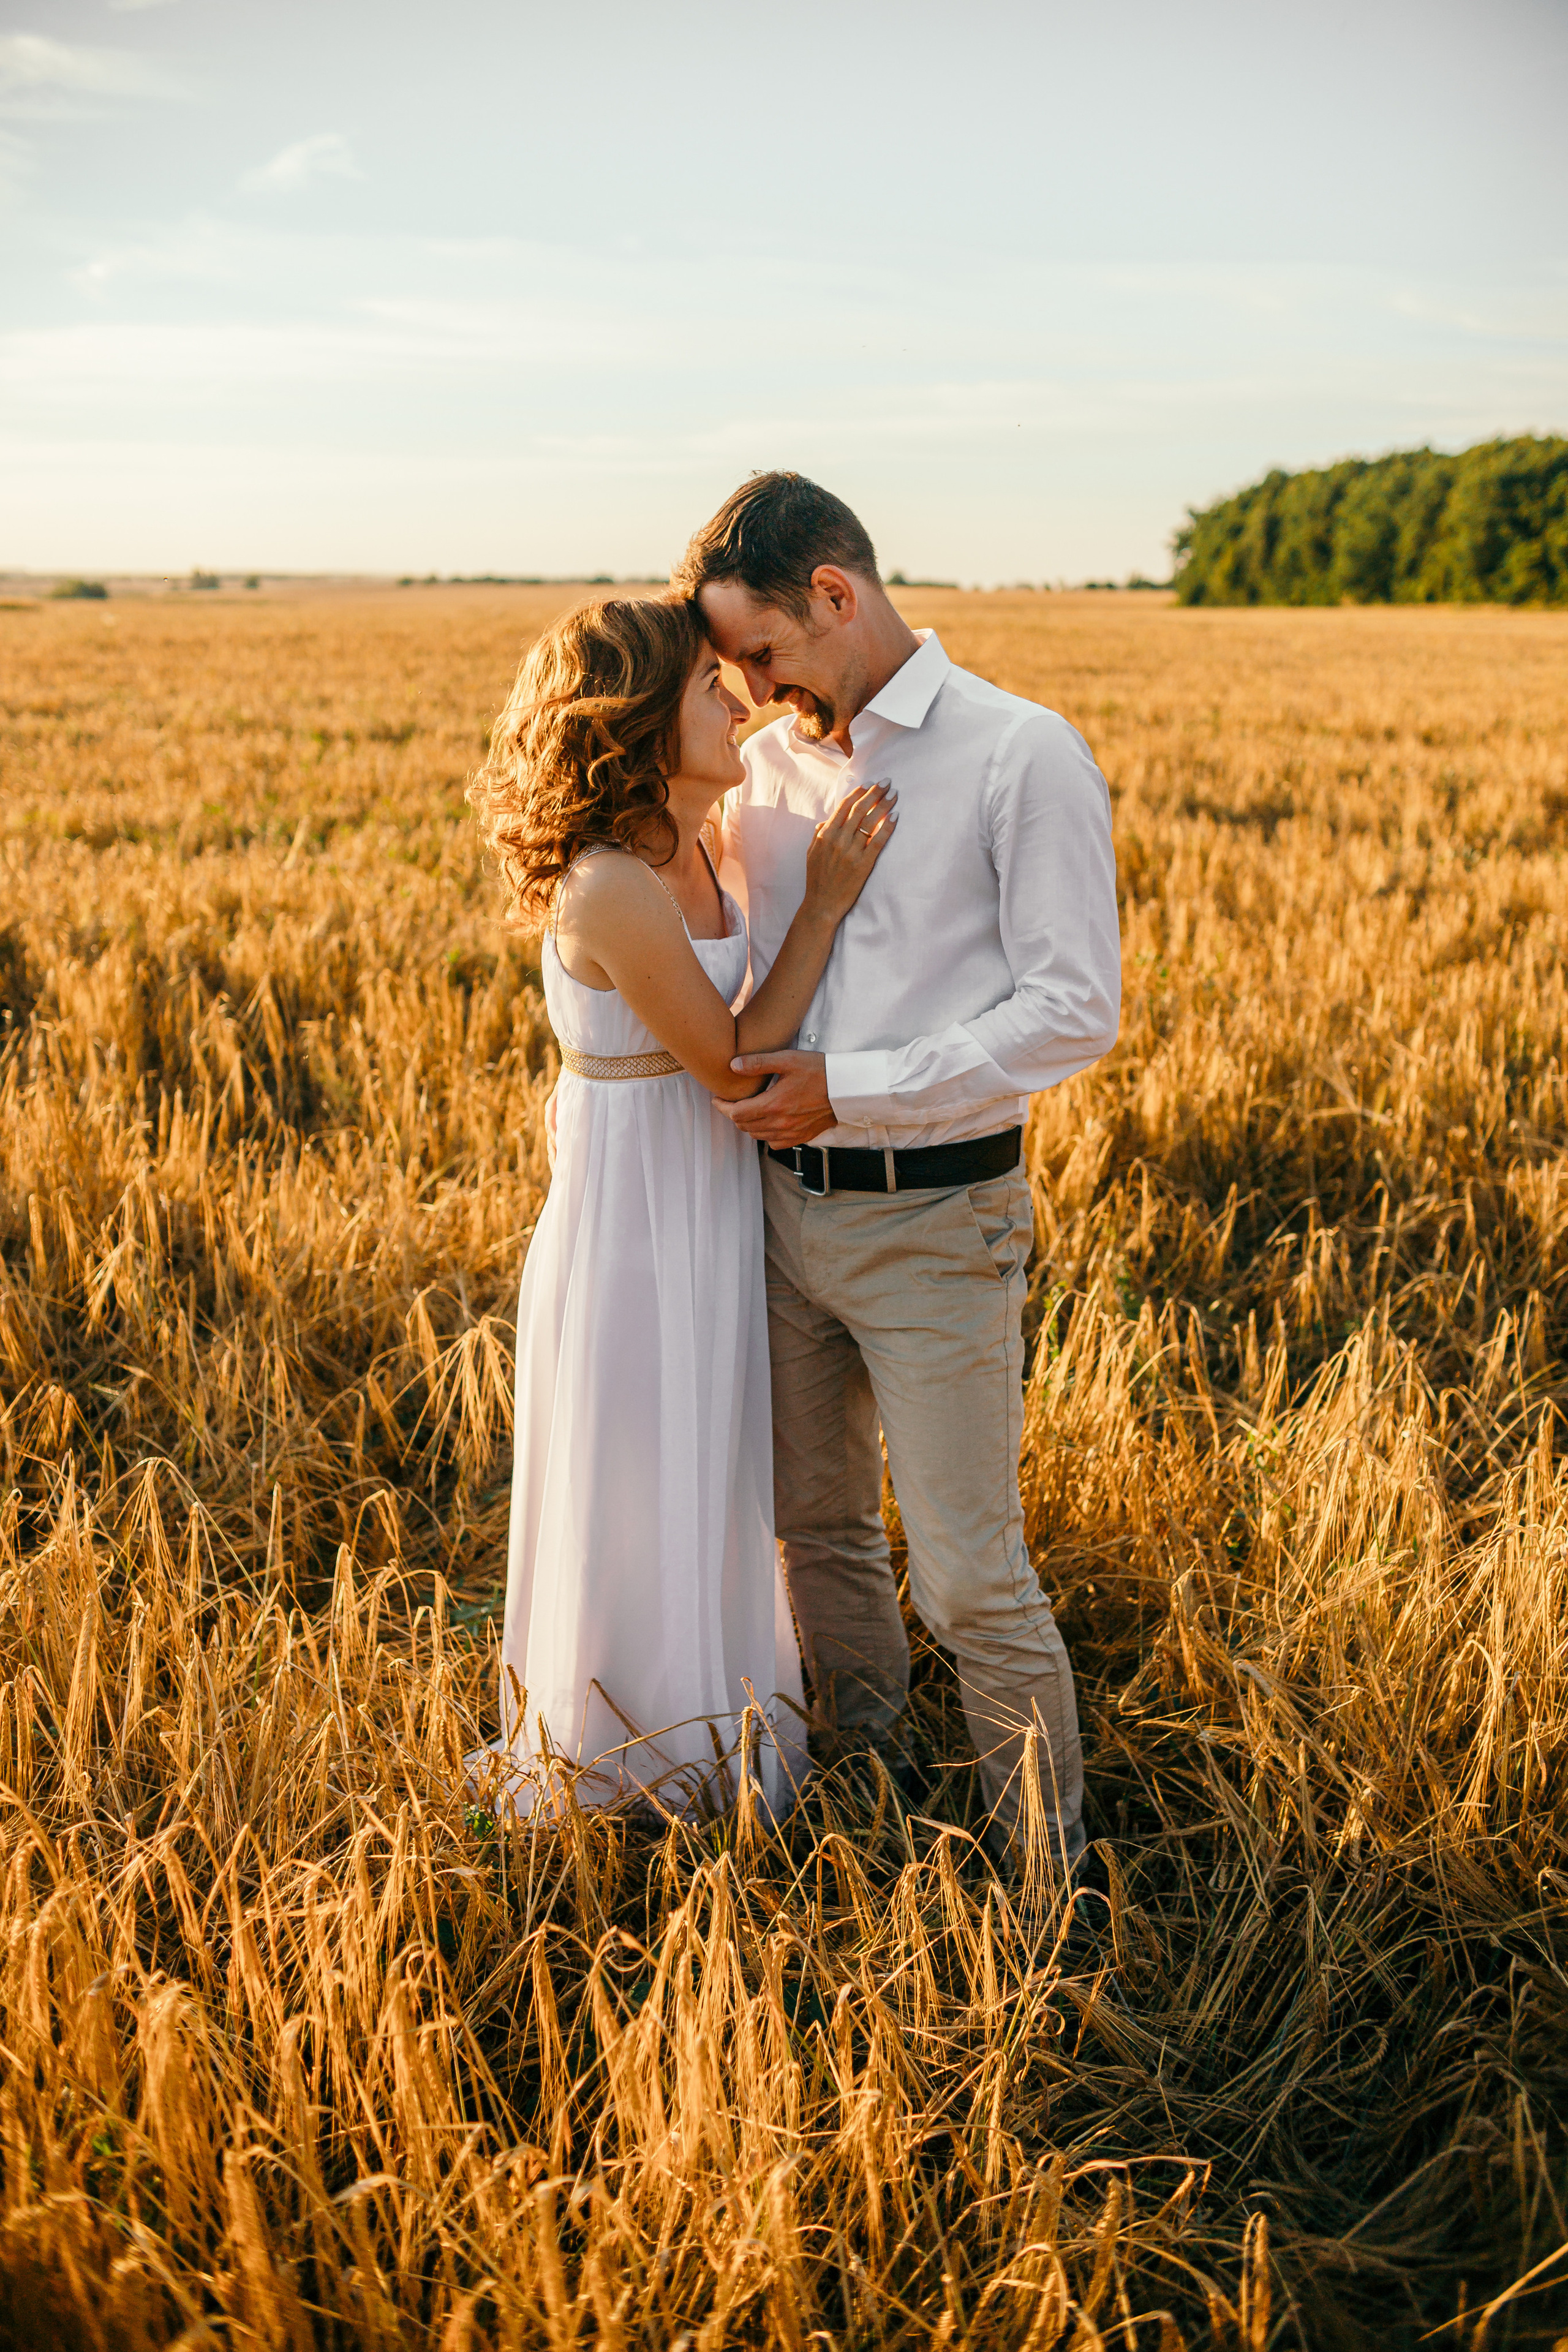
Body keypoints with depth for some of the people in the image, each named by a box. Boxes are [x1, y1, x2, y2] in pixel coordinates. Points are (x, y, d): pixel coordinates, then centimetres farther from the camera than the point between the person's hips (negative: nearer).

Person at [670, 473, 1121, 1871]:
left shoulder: (1025, 759, -11)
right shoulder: (772, 767, 9)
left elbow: (1075, 1012, -15)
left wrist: (852, 1089, -18)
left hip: (936, 1220, -6)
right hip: (785, 1202, 7)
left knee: (971, 1579, -2)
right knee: (817, 1528, 18)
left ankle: (1046, 1868, 19)